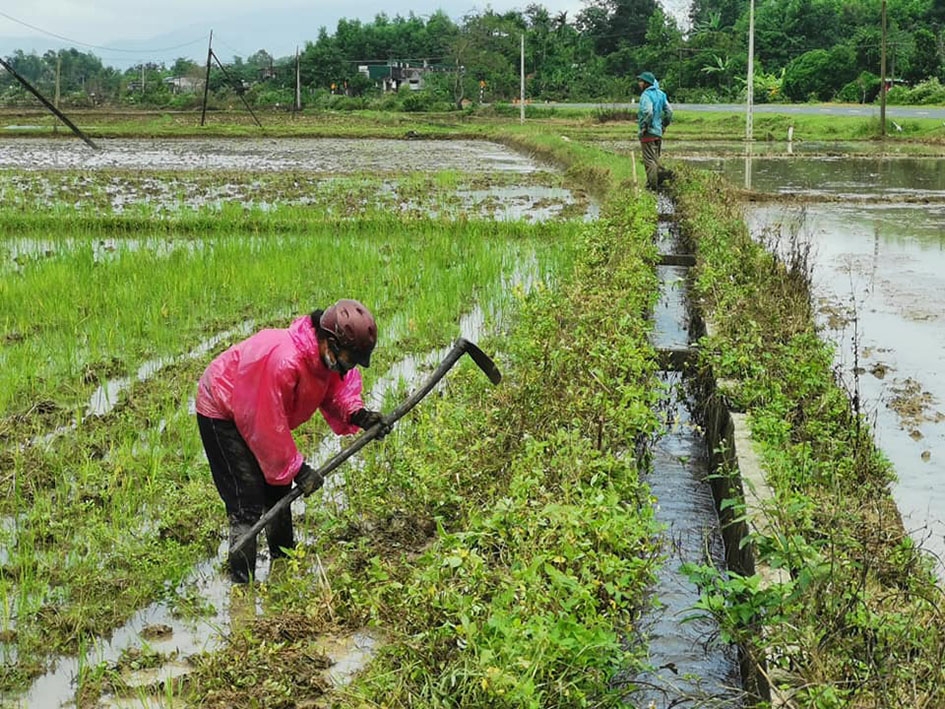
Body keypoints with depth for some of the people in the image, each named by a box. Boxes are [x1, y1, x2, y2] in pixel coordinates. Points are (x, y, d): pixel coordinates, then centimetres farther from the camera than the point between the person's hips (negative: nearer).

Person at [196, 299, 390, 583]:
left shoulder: (325, 353, -14)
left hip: (257, 412, 9)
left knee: (279, 489, 17)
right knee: (248, 504, -13)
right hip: (222, 416, -9)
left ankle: (284, 561, 34)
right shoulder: (283, 359, -41)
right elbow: (266, 425, -33)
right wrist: (297, 469, -25)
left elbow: (336, 388, -1)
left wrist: (358, 414, -23)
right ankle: (242, 583, -7)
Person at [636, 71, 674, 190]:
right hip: (658, 132, 8)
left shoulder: (646, 95, -14)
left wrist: (644, 127, -18)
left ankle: (652, 185, -3)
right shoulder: (660, 94, 11)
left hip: (648, 132, -8)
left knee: (649, 160, -3)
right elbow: (669, 111, 11)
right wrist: (664, 125, 17)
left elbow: (648, 112, -28)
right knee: (655, 158, 19)